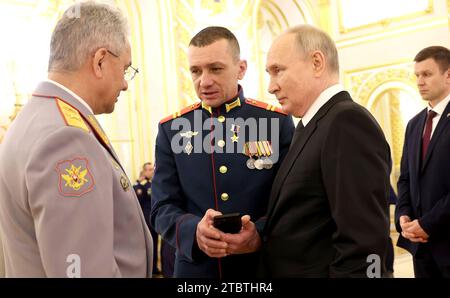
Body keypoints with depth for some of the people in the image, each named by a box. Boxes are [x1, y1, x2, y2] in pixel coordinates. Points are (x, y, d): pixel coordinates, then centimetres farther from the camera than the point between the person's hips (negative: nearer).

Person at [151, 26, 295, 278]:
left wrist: (260, 233, -24)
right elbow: (162, 208, -3)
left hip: (265, 267, 0)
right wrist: (194, 231, -23)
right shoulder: (172, 129, -1)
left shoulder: (278, 122, -4)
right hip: (196, 269, 1)